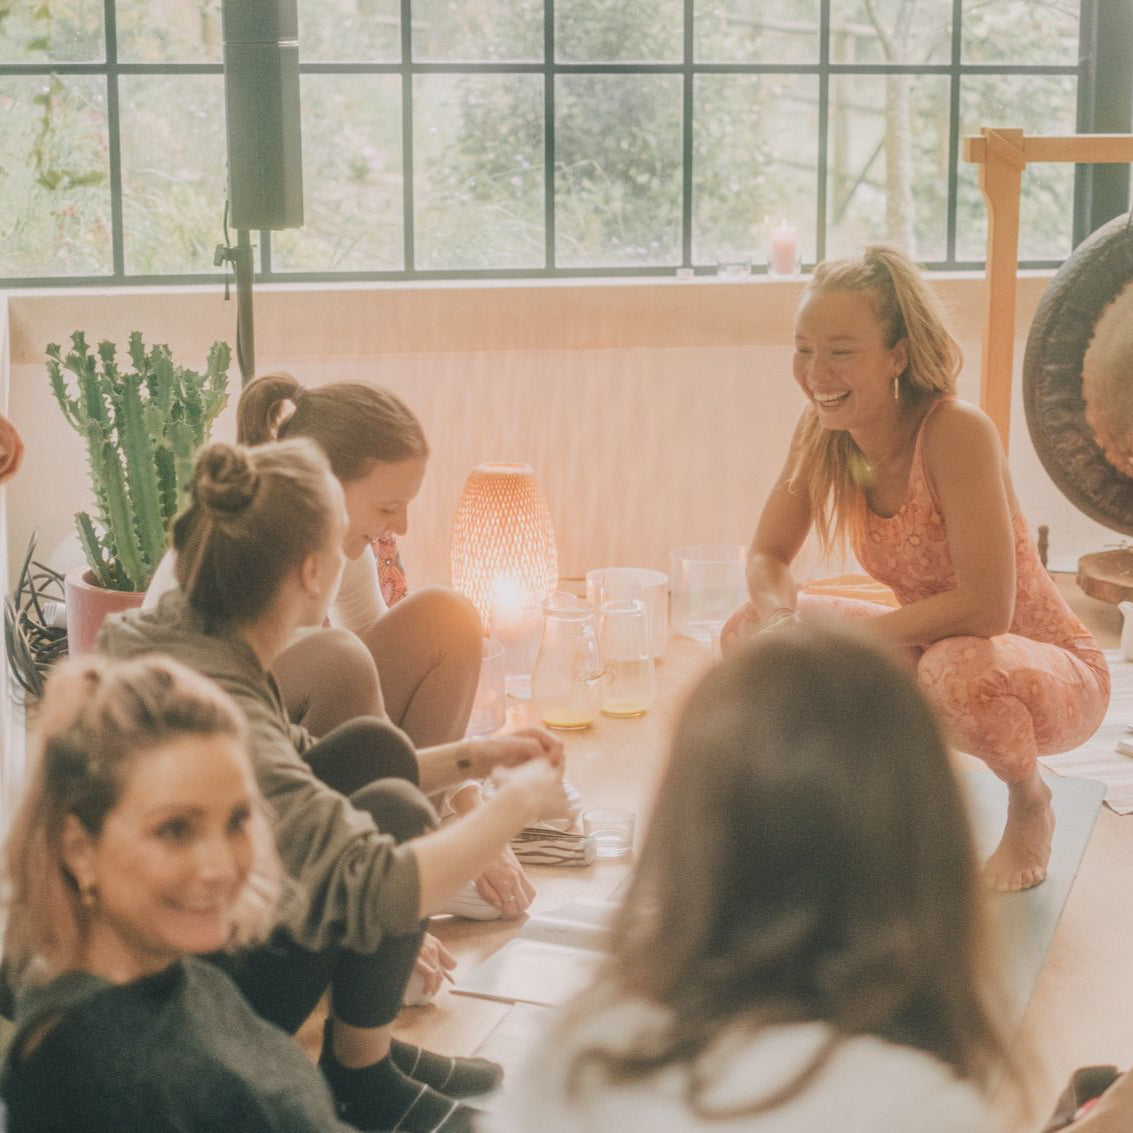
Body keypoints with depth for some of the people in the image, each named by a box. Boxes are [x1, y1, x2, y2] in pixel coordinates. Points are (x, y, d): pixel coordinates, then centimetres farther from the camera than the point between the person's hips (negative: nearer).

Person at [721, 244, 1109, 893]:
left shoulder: (955, 432, -28)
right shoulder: (823, 431, -9)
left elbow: (985, 607, -32)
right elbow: (768, 555, 1)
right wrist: (782, 616, -22)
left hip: (1051, 675, -6)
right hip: (931, 652, 6)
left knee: (957, 668, -40)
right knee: (748, 634, -8)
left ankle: (1030, 804, -4)